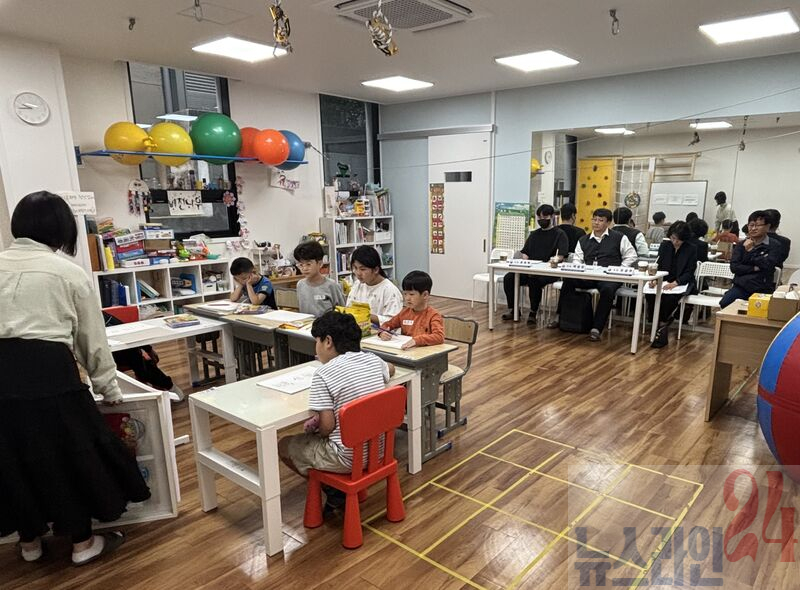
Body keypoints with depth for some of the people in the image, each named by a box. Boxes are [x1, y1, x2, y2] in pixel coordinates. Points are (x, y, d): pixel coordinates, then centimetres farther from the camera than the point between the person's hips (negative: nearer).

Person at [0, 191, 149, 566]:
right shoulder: (69, 272, 2)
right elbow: (92, 339, 6)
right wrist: (109, 388, 16)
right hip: (49, 370, -4)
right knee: (68, 454, 11)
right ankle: (83, 543, 25)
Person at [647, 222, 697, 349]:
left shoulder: (691, 249, -1)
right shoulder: (664, 245, 8)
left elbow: (689, 272, -6)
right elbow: (658, 266, 7)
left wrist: (675, 283, -24)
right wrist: (654, 279, -15)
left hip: (683, 283, -3)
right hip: (664, 281, 3)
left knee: (670, 297, -36)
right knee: (650, 294, -29)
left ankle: (662, 325, -18)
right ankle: (663, 324, -18)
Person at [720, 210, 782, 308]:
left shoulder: (774, 246, 7)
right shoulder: (741, 244, 15)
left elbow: (768, 265, -8)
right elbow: (734, 267, 4)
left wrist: (750, 250, -2)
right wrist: (754, 268, -8)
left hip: (763, 289, -2)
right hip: (741, 286, 2)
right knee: (724, 304, -26)